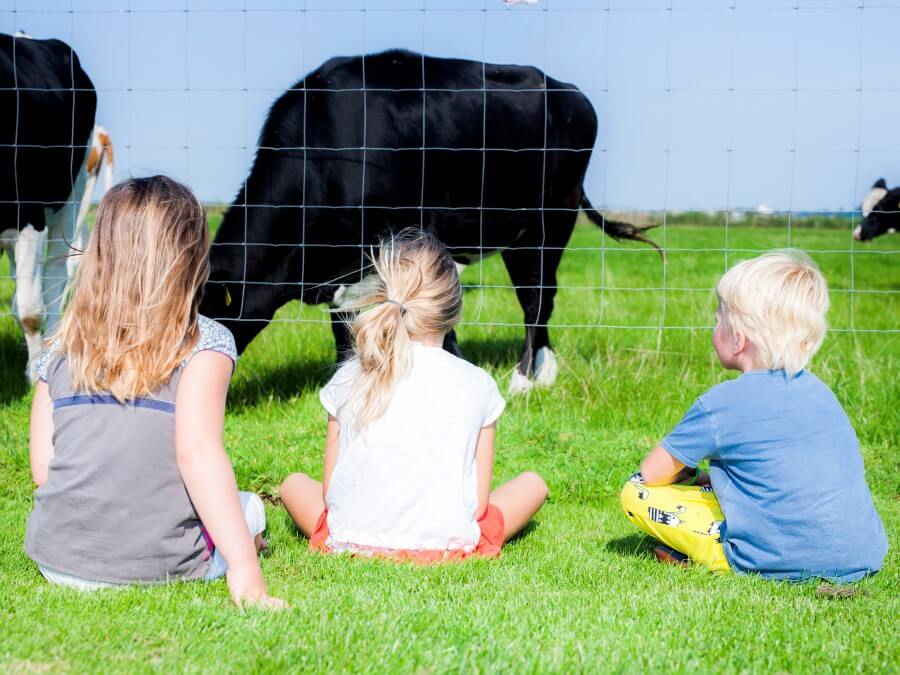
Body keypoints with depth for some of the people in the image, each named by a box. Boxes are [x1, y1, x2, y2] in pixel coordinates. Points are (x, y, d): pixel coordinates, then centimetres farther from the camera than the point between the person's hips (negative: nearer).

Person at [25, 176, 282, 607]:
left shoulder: (61, 349, 4)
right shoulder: (206, 343, -8)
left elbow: (41, 467, 4)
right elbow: (197, 451, -20)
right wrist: (244, 566, -21)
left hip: (56, 561, 4)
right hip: (157, 568, -4)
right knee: (247, 507, 25)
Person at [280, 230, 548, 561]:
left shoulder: (348, 378, 1)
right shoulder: (477, 384, -2)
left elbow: (330, 490, 3)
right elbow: (479, 502, -1)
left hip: (352, 543, -1)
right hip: (448, 545, 1)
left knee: (295, 483, 31)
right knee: (532, 483, 24)